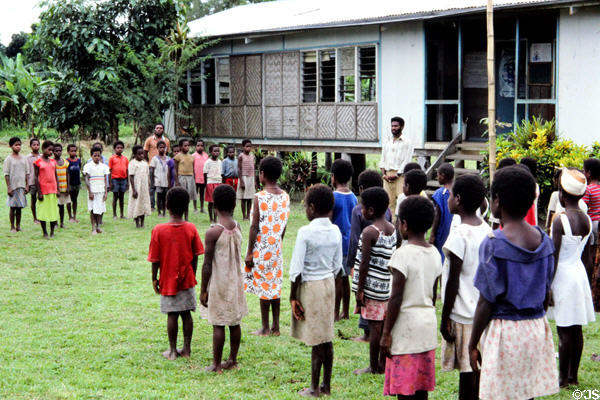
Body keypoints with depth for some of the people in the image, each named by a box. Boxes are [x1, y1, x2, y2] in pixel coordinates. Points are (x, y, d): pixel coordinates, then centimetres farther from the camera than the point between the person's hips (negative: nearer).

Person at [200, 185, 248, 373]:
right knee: (235, 322, 13)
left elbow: (207, 265, -14)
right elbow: (237, 256, 6)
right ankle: (233, 360, 23)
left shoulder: (213, 232, -18)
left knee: (218, 325, 1)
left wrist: (203, 290, -6)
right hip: (236, 281, 6)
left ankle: (217, 365, 8)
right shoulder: (237, 227, -1)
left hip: (218, 284, -6)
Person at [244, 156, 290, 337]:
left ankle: (265, 329, 9)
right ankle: (275, 327, 18)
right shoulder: (285, 196, 2)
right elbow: (284, 225, 9)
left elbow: (254, 227, -14)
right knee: (275, 286, 13)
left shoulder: (259, 197, -16)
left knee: (264, 287, 2)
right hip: (276, 247, 6)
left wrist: (249, 252, -8)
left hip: (261, 248, -6)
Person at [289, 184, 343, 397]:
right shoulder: (335, 232, 1)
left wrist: (293, 296, -8)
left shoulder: (306, 232, -17)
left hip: (310, 286, -6)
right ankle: (326, 385, 21)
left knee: (316, 339, 0)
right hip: (329, 283, 6)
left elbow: (297, 268, -16)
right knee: (327, 337, 13)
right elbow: (337, 266, 8)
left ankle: (314, 388, 11)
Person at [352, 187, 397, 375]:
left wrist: (359, 289, -11)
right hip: (388, 285, 7)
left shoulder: (369, 232, -15)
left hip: (372, 286, -7)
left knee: (375, 326, -1)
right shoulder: (392, 229, 7)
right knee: (385, 325, 13)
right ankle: (382, 363, 22)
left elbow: (365, 263, -16)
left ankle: (374, 367, 6)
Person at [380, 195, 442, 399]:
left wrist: (386, 333, -12)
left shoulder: (402, 254, -15)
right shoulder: (434, 254, 7)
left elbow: (396, 298, -16)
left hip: (406, 327, -7)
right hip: (428, 324, 8)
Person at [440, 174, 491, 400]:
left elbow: (453, 280, -16)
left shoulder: (459, 234, -17)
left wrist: (445, 317, -10)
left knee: (466, 370, -1)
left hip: (463, 314, -7)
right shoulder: (486, 230, 6)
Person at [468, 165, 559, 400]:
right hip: (537, 328, 6)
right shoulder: (543, 240, 4)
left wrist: (473, 344, -4)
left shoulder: (493, 244, -14)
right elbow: (546, 294, 11)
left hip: (505, 330, -6)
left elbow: (486, 302, -12)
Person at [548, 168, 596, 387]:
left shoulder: (561, 220, -17)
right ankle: (573, 375, 19)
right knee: (576, 329, 11)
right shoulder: (587, 220, 5)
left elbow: (554, 257, -16)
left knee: (564, 330, -1)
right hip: (580, 275, 7)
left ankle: (563, 378, 7)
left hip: (563, 276, -7)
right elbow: (586, 256, 13)